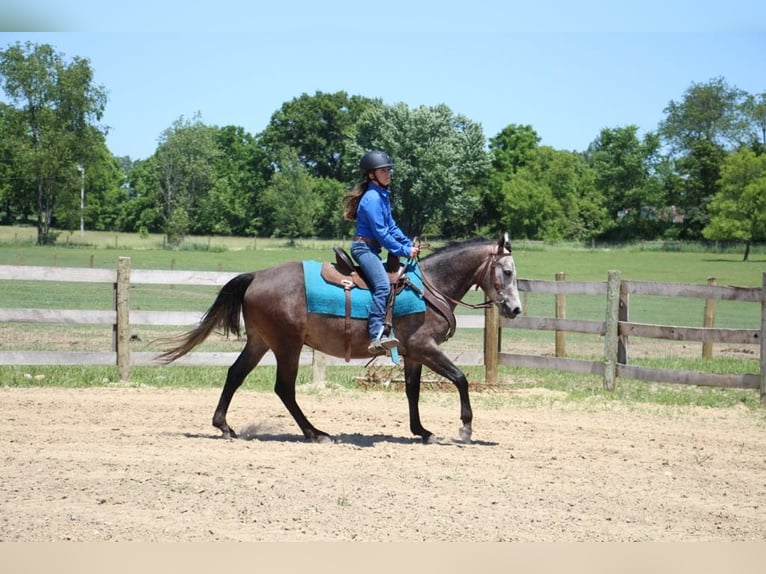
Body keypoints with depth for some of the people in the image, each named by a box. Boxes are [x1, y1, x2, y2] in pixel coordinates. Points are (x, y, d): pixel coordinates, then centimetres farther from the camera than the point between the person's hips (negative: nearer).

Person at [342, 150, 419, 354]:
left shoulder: (383, 195, 15)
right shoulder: (372, 198, -15)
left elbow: (391, 227, 19)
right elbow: (381, 233, -18)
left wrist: (409, 244, 9)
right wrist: (404, 251, -14)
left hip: (371, 249, 11)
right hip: (364, 247, -11)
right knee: (383, 285, -27)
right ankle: (376, 336, -39)